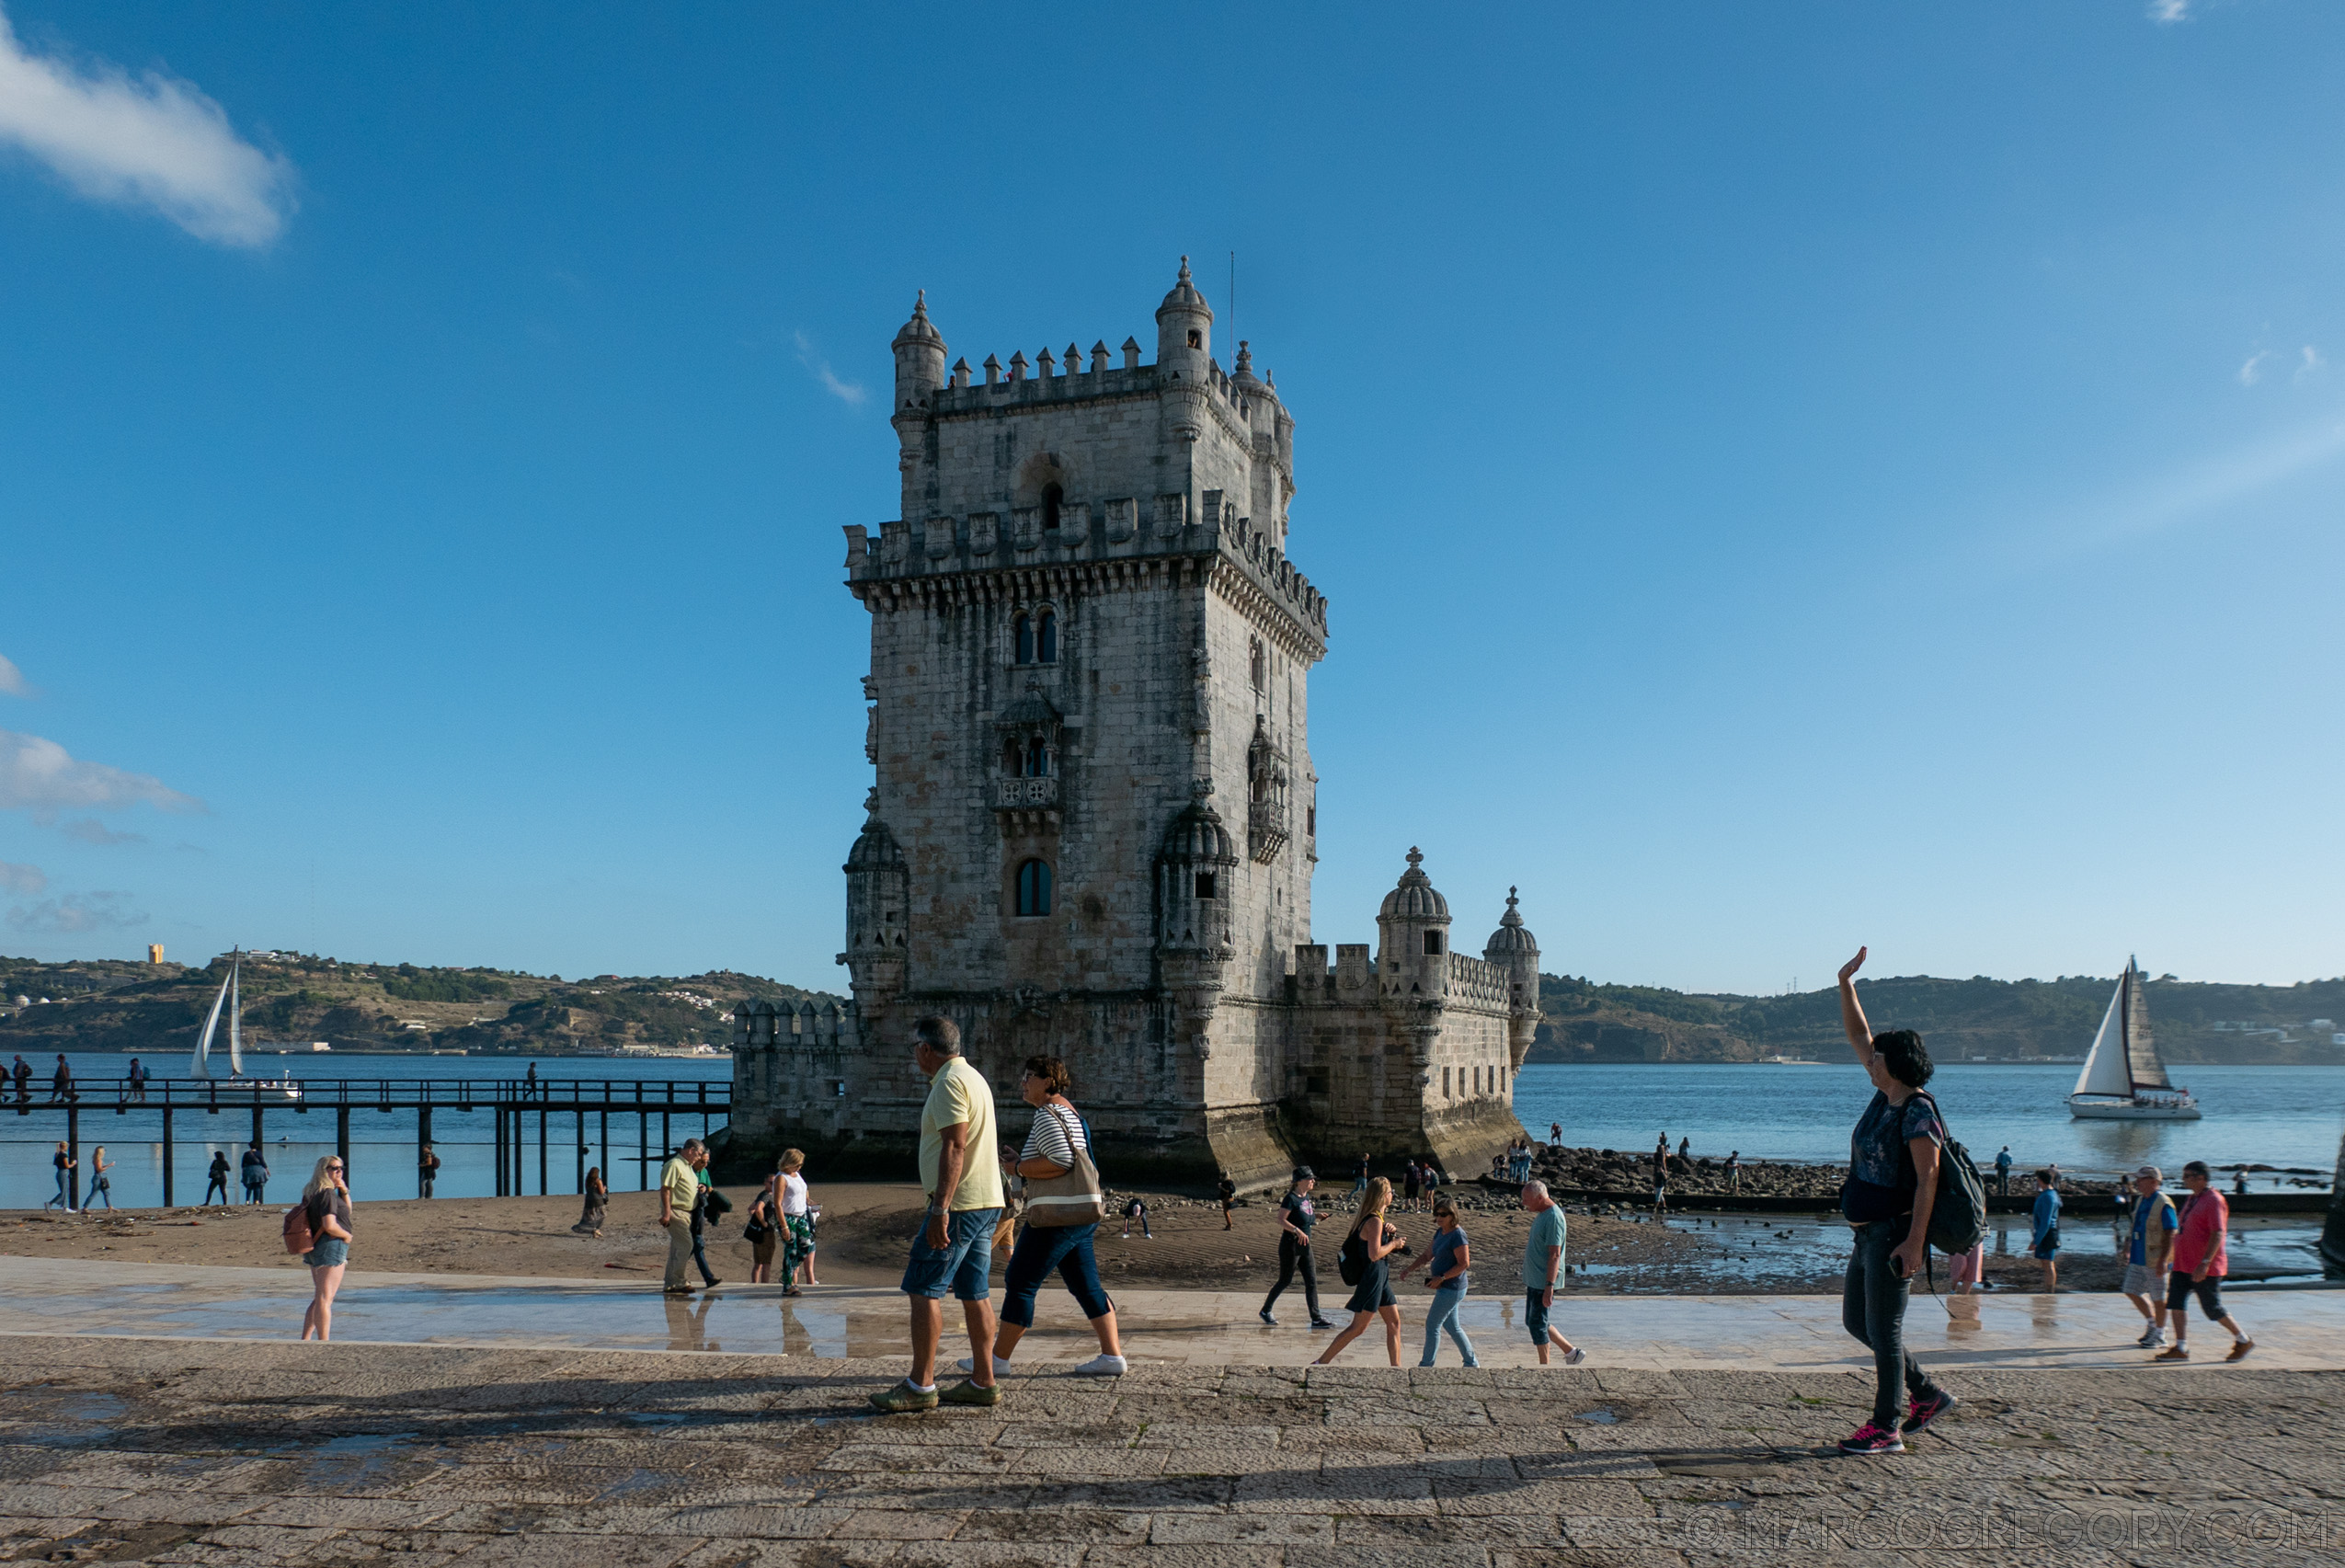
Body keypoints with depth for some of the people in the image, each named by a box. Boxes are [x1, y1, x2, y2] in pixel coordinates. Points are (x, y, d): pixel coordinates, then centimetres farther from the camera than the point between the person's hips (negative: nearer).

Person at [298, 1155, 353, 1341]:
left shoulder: (315, 1193, 15)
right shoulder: (327, 1194, -16)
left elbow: (346, 1211, 25)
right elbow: (330, 1226, -26)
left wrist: (344, 1191, 10)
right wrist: (347, 1236, -9)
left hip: (316, 1249, 10)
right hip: (332, 1247, -10)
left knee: (319, 1298, 18)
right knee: (325, 1299, -7)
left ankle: (305, 1340, 21)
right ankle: (324, 1343, -5)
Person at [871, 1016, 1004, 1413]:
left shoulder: (949, 1083, -13)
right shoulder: (973, 1077, 19)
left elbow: (954, 1148, -22)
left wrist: (940, 1209, -24)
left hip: (959, 1202, -10)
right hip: (986, 1201, 10)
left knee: (923, 1289, -5)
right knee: (975, 1293, 10)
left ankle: (920, 1385, -4)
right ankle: (983, 1382, 12)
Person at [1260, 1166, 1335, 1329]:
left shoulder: (1306, 1197, 8)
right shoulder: (1291, 1198, -17)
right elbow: (1281, 1220, -23)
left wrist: (1315, 1215, 6)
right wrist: (1297, 1231, -33)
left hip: (1305, 1246, 8)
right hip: (1290, 1245, -8)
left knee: (1312, 1281, 4)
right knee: (1285, 1281, 4)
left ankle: (1316, 1319, 6)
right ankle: (1265, 1310, 22)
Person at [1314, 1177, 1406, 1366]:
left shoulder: (1376, 1218, 12)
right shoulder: (1375, 1221, -18)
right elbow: (1374, 1254, -27)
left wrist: (1389, 1232, 8)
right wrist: (1394, 1244, -12)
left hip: (1381, 1278, 10)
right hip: (1372, 1277, -10)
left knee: (1394, 1322, 12)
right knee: (1358, 1327, -7)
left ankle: (1396, 1367, 16)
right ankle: (1322, 1362, -3)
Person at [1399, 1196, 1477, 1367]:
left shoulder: (1457, 1235, -19)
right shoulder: (1440, 1232, 8)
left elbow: (1464, 1264, -22)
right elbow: (1428, 1255, 17)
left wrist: (1441, 1278, -22)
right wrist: (1409, 1269, 9)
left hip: (1452, 1288, -9)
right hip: (1445, 1287, 9)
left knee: (1432, 1325, -2)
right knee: (1452, 1327, 16)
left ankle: (1426, 1364, 6)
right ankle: (1472, 1362, 25)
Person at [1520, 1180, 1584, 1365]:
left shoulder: (1553, 1218, -20)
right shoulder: (1541, 1214, 11)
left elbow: (1554, 1255, -24)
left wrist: (1549, 1286, -27)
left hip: (1544, 1281, -10)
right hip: (1534, 1280, 10)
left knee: (1537, 1324, -2)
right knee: (1532, 1322, 16)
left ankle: (1544, 1366, 9)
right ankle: (1571, 1351, 23)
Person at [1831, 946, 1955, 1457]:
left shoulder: (1917, 1112, -16)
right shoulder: (1886, 1094, 9)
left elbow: (1928, 1179, -20)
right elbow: (1858, 1037, 18)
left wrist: (1914, 1241, -24)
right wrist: (1847, 986, 12)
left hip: (1895, 1233, -10)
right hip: (1869, 1232, 10)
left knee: (1883, 1330, -3)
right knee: (1855, 1320, 16)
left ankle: (1886, 1429, 5)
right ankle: (1928, 1394, 26)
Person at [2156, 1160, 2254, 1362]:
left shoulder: (2214, 1201, -15)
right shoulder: (2193, 1199, 15)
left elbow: (2218, 1234, -22)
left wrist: (2205, 1263, -29)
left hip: (2206, 1268, -9)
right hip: (2184, 1265, 9)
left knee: (2213, 1309, 1)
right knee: (2176, 1302, -1)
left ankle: (2243, 1341, 21)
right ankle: (2181, 1348, 0)